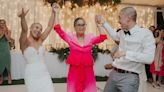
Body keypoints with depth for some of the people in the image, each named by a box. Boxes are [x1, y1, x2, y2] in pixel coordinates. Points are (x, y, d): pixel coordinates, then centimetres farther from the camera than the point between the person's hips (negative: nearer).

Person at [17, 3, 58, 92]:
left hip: (44, 74, 4)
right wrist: (23, 17, -43)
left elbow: (50, 26, 6)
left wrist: (53, 12, -1)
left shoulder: (40, 40, 9)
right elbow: (24, 30, -24)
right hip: (31, 75, -4)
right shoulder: (24, 42, -4)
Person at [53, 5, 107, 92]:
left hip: (88, 71, 2)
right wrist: (57, 13, -1)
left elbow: (103, 37, -4)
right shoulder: (70, 37, 1)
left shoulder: (90, 38, 6)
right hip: (74, 71, -1)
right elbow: (58, 29, -4)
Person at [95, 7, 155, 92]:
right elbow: (115, 36, 34)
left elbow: (149, 58, -21)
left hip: (129, 78, -6)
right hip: (113, 74, 7)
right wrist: (104, 23, 27)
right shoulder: (122, 32, 9)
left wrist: (125, 53, -23)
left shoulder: (145, 33, -11)